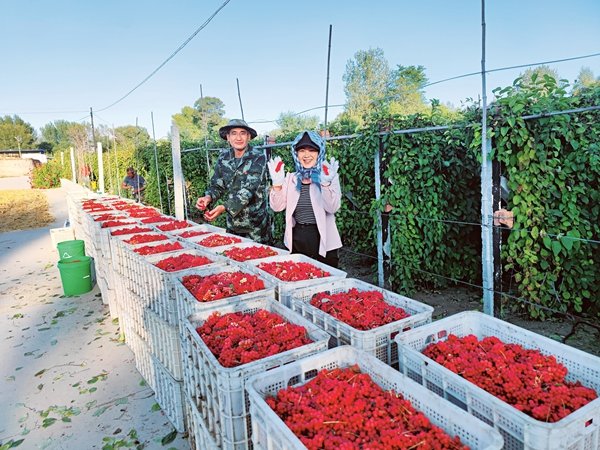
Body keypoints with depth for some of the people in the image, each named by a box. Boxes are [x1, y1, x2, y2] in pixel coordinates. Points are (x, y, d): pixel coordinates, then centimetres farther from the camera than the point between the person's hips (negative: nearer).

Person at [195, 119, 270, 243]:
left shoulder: (258, 158, -13)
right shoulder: (224, 157, 2)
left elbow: (249, 189, -22)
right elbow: (217, 184, 6)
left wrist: (224, 207, -32)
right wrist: (208, 197, -16)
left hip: (256, 224, -4)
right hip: (232, 223, 4)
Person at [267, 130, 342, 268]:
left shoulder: (330, 176, -4)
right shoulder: (291, 178, 6)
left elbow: (332, 208, -17)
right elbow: (277, 207, -2)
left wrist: (326, 184, -33)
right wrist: (277, 183, -18)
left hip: (322, 242, -3)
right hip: (296, 241, 3)